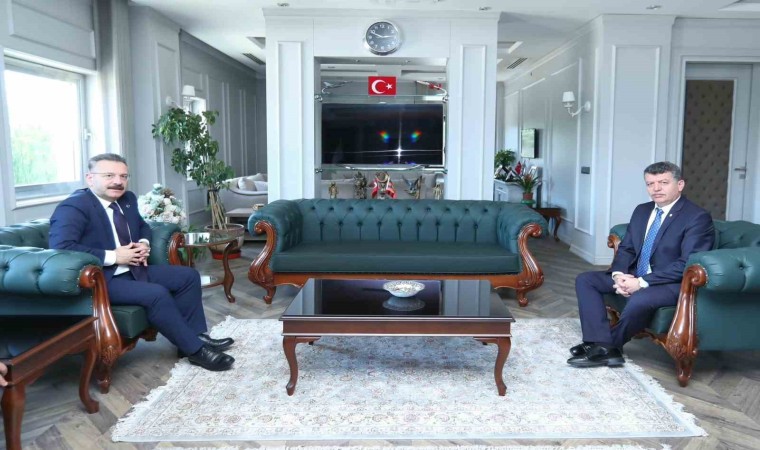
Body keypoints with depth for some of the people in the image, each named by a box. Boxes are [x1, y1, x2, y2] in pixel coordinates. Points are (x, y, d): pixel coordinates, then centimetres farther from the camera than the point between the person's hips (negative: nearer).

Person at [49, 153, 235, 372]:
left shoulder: (127, 199, 9)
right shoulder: (73, 207, -17)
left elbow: (142, 225, 26)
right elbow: (61, 247, -30)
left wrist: (144, 244, 2)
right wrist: (113, 256, -26)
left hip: (134, 269, 10)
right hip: (99, 279, -9)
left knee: (189, 276, 5)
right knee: (157, 294, -30)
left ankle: (195, 335, 8)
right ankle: (195, 350, -16)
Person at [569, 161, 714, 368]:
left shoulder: (698, 217, -12)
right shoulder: (642, 211, 11)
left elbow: (687, 265, -21)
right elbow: (626, 248, 12)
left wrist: (642, 282, -25)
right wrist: (619, 274, -10)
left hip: (673, 284, -8)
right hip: (635, 277, 8)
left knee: (640, 299, -38)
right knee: (585, 280, -6)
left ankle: (611, 344, -11)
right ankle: (603, 345, -19)